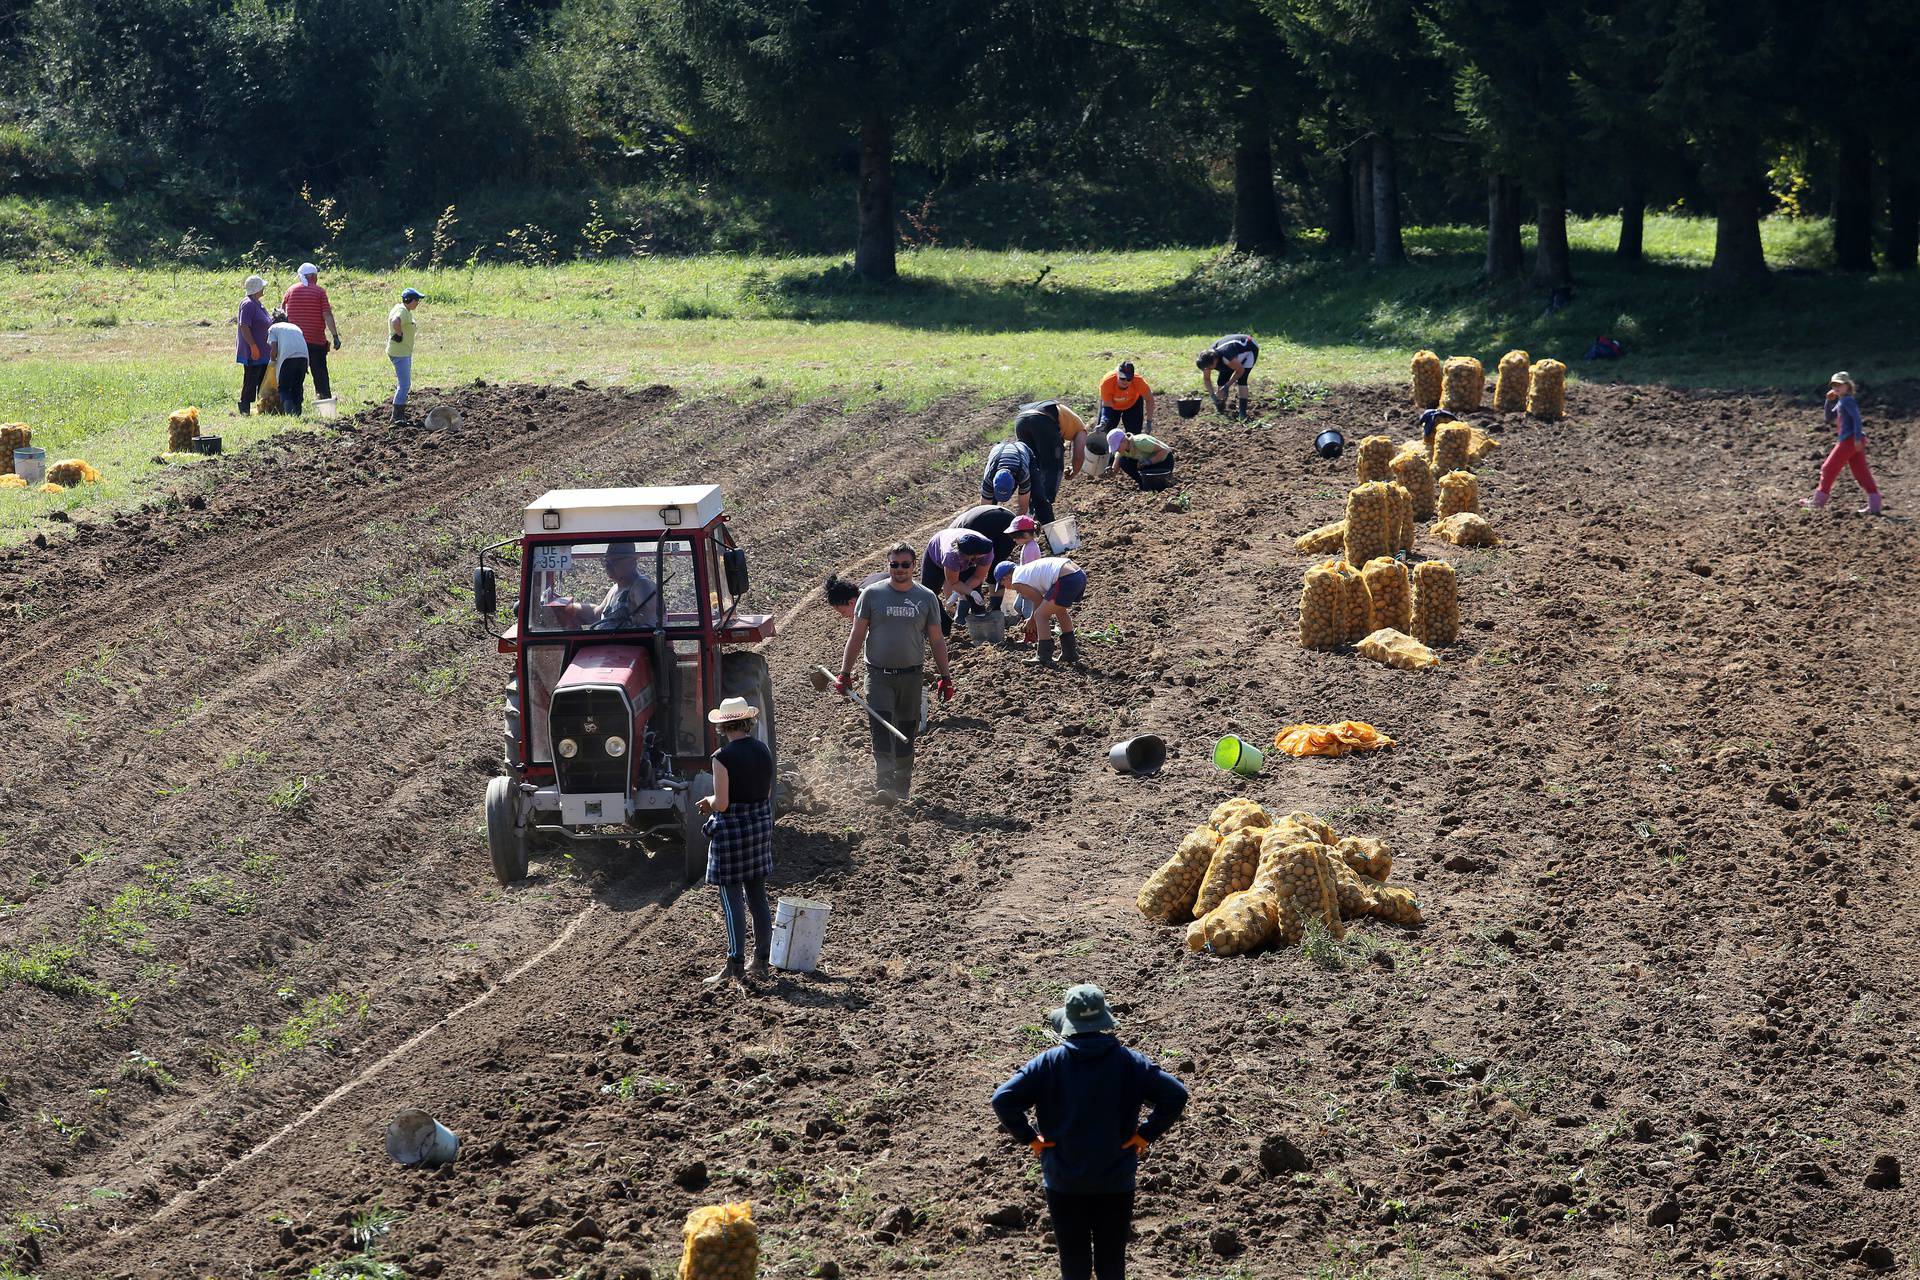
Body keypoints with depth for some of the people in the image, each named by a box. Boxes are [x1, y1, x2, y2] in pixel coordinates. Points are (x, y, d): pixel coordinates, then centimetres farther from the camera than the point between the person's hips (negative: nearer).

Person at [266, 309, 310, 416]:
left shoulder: (273, 328, 16)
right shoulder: (295, 327, 31)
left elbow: (274, 349, 3)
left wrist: (273, 361, 22)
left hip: (288, 357, -4)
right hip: (303, 356, 5)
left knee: (284, 388, 4)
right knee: (298, 388, 18)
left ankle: (289, 412, -15)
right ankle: (297, 413, 11)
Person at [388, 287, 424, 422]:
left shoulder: (406, 310, 12)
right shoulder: (402, 311, -20)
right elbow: (395, 322, -42)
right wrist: (399, 334, -26)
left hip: (406, 352, 11)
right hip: (399, 353, -11)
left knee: (405, 384, 18)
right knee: (404, 385, -11)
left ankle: (401, 413, 26)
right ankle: (397, 416, -9)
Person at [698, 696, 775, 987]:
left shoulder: (723, 756, -17)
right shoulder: (763, 751, 3)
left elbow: (721, 803, -19)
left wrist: (709, 801, 2)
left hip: (732, 830, -7)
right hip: (762, 825, 7)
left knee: (733, 901, -2)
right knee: (757, 898, 14)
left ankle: (735, 966, -2)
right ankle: (761, 962, 19)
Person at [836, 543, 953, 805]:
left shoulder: (926, 598, 5)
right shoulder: (872, 594, 1)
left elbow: (937, 640, 10)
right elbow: (857, 636, 4)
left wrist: (945, 677, 6)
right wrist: (845, 672, 0)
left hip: (911, 675, 2)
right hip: (878, 675, -2)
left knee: (906, 734, 8)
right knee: (881, 731, -15)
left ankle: (901, 789, 20)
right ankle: (883, 788, -24)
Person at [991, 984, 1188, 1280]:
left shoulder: (1049, 1063, -10)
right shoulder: (1130, 1062, -8)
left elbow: (1003, 1100, -15)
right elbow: (1175, 1095, -14)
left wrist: (1030, 1138, -4)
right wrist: (1146, 1134, -4)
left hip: (1063, 1181, -1)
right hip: (1116, 1181, 1)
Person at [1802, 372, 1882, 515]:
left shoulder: (1847, 401, -10)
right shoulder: (1840, 402, 19)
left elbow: (1857, 419, -19)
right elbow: (1830, 418, 24)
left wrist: (1858, 438, -26)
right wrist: (1829, 402, 11)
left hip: (1849, 440, -10)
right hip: (1853, 441, 10)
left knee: (1829, 468, 1)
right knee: (1861, 473, 5)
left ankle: (1818, 501, 9)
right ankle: (1874, 505, -1)